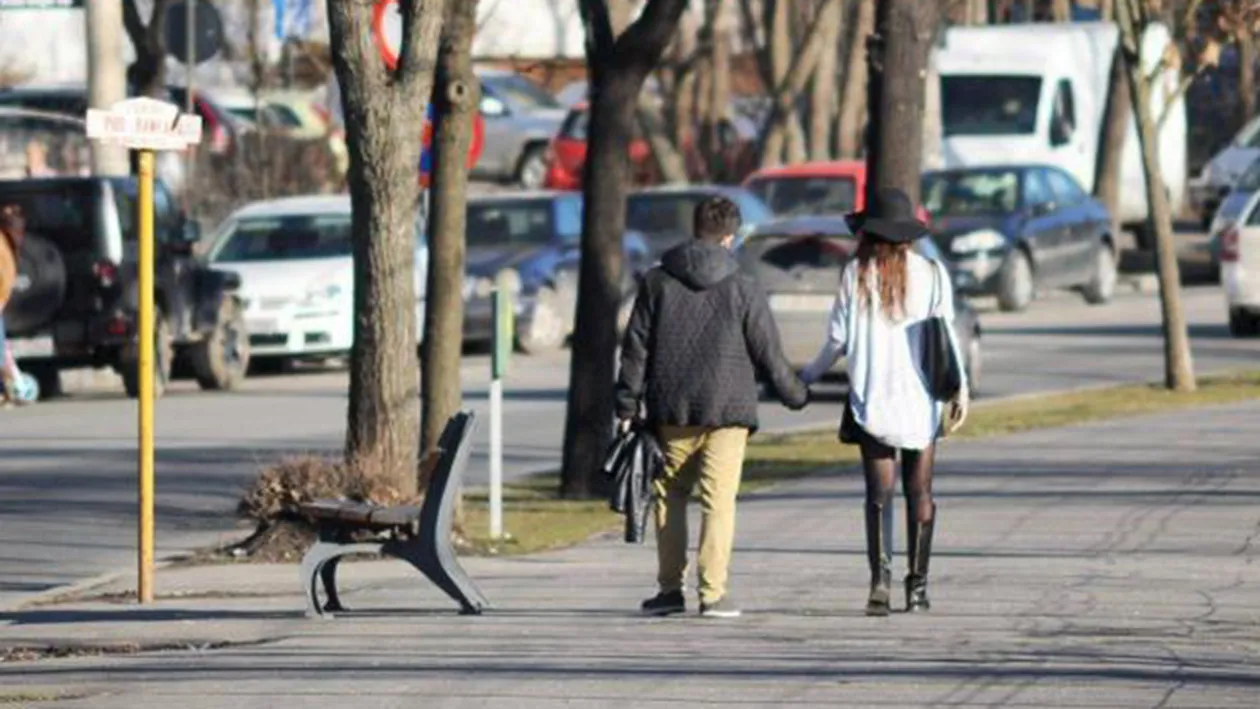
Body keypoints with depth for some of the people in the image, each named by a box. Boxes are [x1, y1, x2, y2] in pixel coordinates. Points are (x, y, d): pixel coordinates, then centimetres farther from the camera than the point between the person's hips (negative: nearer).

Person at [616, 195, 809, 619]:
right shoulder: (742, 289, -2)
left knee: (669, 496, 12)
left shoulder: (657, 283, 3)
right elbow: (768, 354, 3)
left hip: (671, 410, 2)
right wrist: (795, 394, 19)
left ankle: (670, 587, 13)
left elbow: (636, 349, 3)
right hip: (726, 409, -2)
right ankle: (712, 592, -9)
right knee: (718, 500, -2)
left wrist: (627, 407, 7)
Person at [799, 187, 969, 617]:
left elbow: (838, 338, 0)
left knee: (879, 493, 0)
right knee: (919, 492, 8)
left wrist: (810, 375, 15)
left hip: (873, 400, -1)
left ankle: (881, 578, -16)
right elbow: (946, 333, -3)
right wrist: (961, 388, 0)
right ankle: (917, 586, 9)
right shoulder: (931, 274, 1)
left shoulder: (856, 275, -1)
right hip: (921, 400, 1)